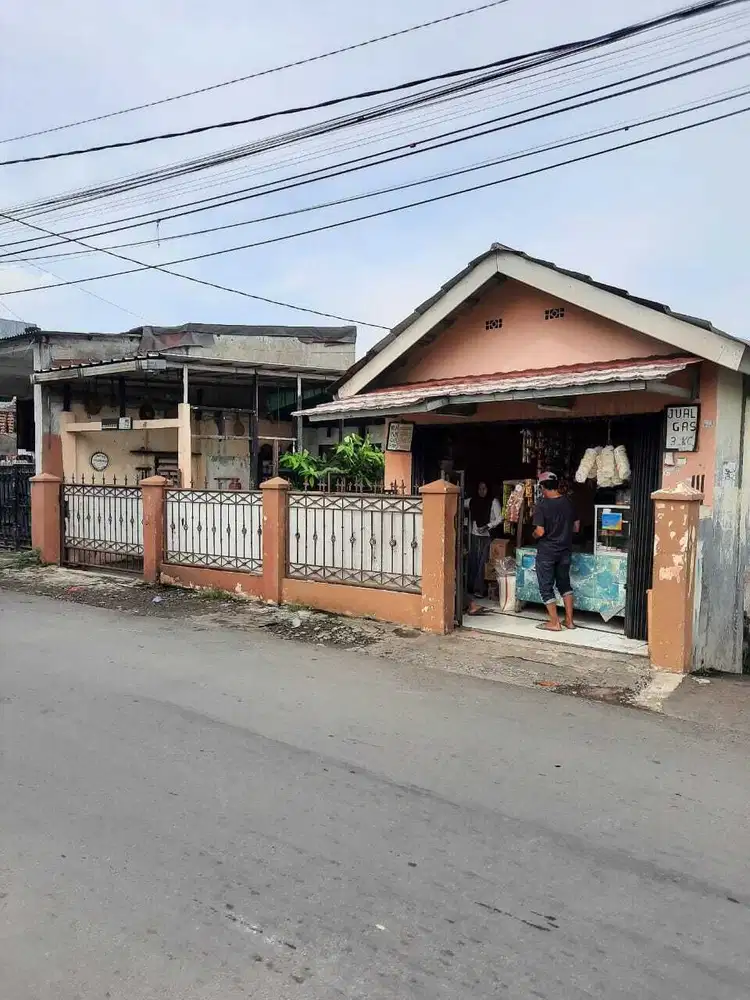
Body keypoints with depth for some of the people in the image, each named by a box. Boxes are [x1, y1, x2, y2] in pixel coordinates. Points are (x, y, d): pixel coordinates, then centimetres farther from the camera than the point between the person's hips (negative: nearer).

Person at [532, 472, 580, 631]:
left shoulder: (542, 505, -17)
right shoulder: (568, 502, -1)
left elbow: (540, 532, -20)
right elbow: (576, 527, 6)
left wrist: (534, 535, 2)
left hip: (546, 551, -5)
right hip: (565, 550, 5)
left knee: (546, 587, 7)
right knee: (564, 583, 19)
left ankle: (554, 622, 11)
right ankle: (569, 620, 22)